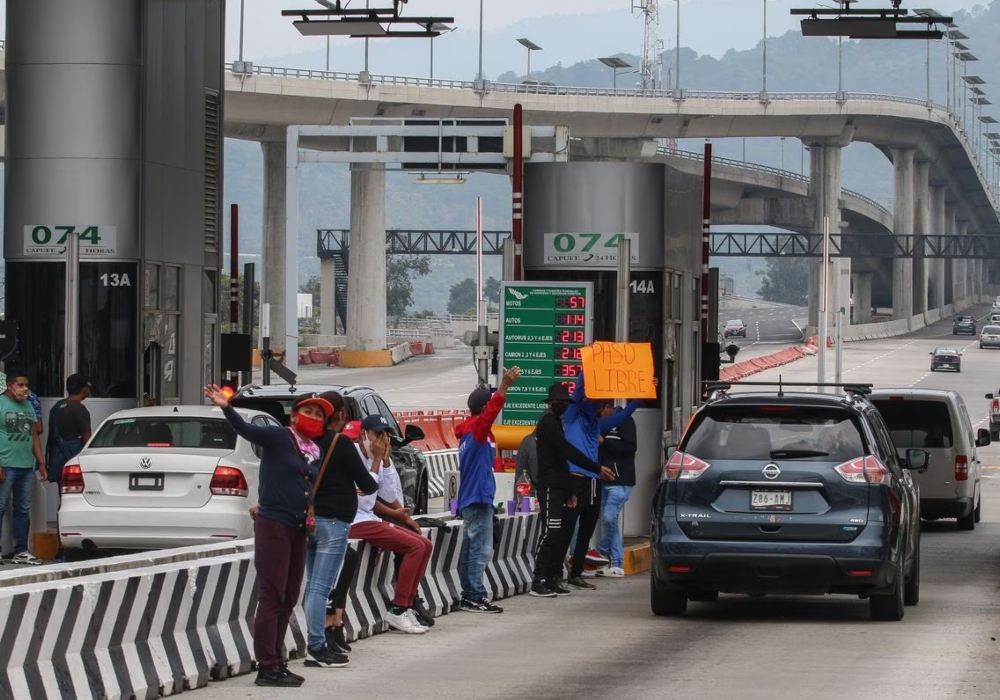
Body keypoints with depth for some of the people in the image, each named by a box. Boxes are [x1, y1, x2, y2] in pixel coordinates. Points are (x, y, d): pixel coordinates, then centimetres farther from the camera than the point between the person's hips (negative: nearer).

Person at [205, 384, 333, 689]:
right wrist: (227, 408, -40)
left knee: (288, 599, 13)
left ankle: (277, 662, 21)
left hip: (297, 528, 8)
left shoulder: (316, 453, 13)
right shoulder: (279, 438, -8)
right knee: (272, 597, -8)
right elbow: (246, 430, -24)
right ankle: (267, 667, -8)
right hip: (273, 525, -8)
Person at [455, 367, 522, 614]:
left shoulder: (469, 430, 14)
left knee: (471, 549, 12)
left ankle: (469, 595, 15)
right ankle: (475, 597, -10)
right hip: (478, 499, -10)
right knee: (481, 550, -9)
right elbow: (491, 412, -33)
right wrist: (504, 386, -44)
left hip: (470, 500, 10)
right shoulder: (477, 429, -14)